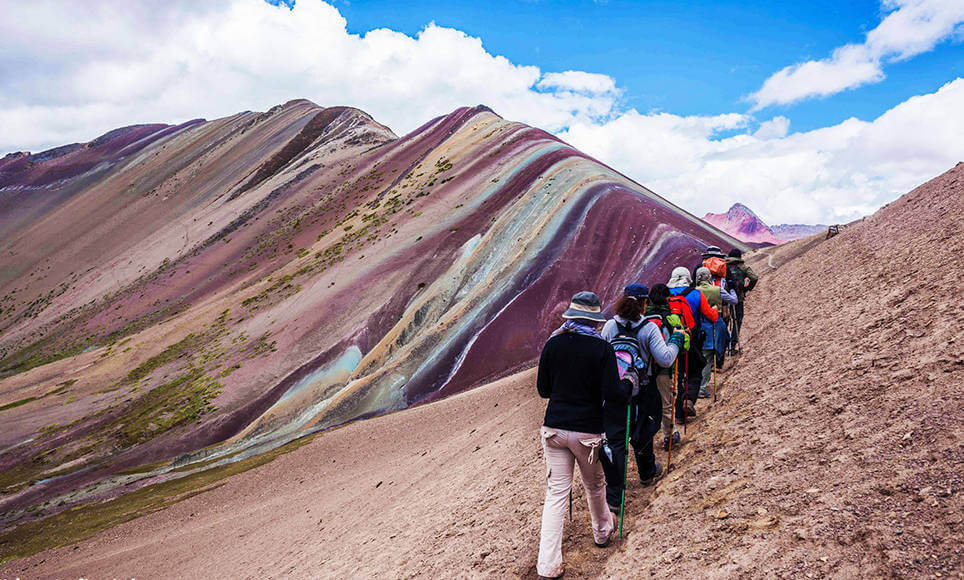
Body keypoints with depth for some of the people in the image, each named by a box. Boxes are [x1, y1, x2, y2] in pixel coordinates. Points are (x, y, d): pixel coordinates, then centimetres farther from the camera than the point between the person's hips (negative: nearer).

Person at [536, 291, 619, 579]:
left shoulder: (553, 344, -1)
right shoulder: (602, 348, -9)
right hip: (588, 431, -2)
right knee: (595, 486, 23)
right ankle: (602, 532, 47)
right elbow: (610, 393, -15)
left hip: (554, 427, 2)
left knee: (556, 493, 5)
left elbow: (543, 389, 5)